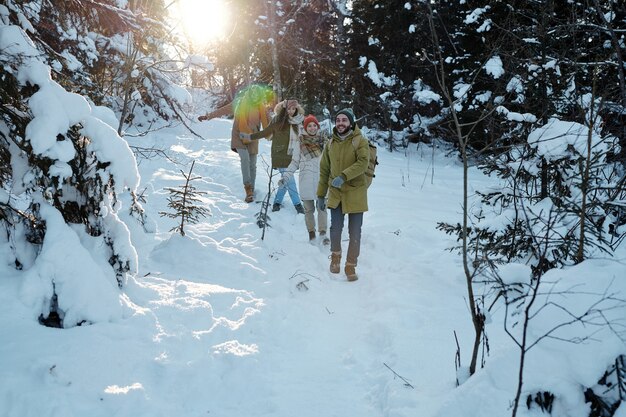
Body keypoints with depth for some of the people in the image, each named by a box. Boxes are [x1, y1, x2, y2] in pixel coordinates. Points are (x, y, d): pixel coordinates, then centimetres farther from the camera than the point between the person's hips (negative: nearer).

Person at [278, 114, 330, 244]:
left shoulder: (324, 141, 4)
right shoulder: (300, 143, 2)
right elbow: (294, 163, 5)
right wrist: (285, 177, -3)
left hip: (321, 181, 0)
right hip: (306, 182, 0)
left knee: (322, 207, -5)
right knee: (308, 209, 7)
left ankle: (323, 233, 1)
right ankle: (311, 233, 17)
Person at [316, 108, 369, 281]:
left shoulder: (360, 141, -6)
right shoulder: (330, 144, 6)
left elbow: (363, 163, -21)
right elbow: (324, 171, 11)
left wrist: (344, 176, -32)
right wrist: (321, 194, 10)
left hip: (355, 193, -3)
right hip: (335, 193, 3)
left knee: (355, 233, 3)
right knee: (335, 228, 5)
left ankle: (351, 266, 17)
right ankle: (335, 256, 32)